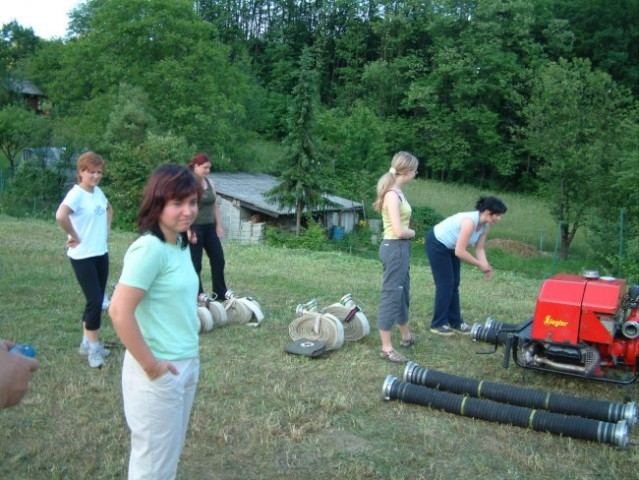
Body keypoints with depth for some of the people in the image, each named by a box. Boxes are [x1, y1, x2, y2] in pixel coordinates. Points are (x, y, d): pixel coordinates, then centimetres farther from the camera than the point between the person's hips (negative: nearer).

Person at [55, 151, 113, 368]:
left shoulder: (98, 192, 7)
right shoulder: (76, 194, -17)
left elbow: (109, 209, 28)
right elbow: (60, 216, -35)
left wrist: (106, 229, 14)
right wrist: (74, 236, -21)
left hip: (101, 253, 8)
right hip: (83, 256, -8)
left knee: (97, 300, 13)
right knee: (95, 301, -7)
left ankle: (87, 342, 27)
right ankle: (93, 347, 8)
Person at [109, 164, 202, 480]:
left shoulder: (181, 244, 5)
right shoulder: (150, 248, -21)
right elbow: (119, 311, -26)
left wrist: (189, 358, 10)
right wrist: (151, 365, -19)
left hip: (186, 366, 8)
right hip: (159, 374, -8)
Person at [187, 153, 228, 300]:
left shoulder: (209, 182, 9)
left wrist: (218, 225, 11)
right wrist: (188, 230, -20)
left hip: (210, 227, 7)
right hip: (195, 228, -7)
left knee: (218, 260, 8)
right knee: (195, 264, 2)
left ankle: (221, 294, 18)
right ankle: (198, 296, 11)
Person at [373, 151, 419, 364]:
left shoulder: (396, 191, 10)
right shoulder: (392, 194, -20)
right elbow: (399, 231, -24)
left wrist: (408, 232, -4)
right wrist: (413, 232, -6)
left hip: (400, 248, 10)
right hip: (394, 248, -10)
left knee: (403, 293, 22)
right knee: (391, 295, -4)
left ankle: (406, 336, 38)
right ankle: (386, 348, 4)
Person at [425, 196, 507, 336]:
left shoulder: (485, 225, -9)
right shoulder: (470, 221, -35)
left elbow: (479, 249, -3)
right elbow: (460, 251, -34)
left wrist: (485, 266, -19)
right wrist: (480, 264, -25)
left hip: (450, 247, 9)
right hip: (436, 244, -8)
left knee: (454, 285, 9)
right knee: (445, 284, -5)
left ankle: (455, 322, 18)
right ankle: (438, 324, 6)